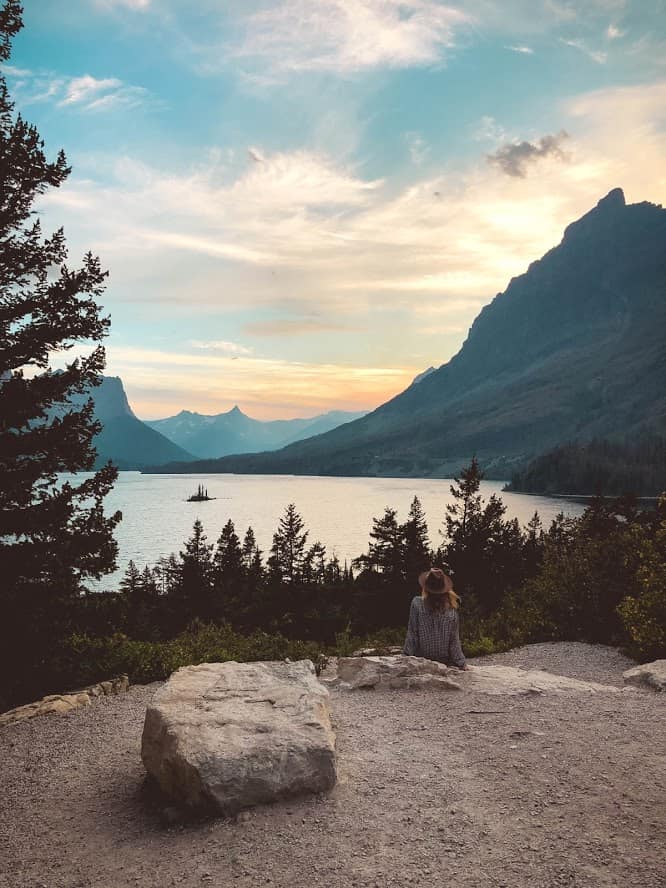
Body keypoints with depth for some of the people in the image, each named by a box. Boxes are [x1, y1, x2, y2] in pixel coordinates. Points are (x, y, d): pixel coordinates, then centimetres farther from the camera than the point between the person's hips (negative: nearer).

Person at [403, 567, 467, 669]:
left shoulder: (417, 603, -12)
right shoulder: (451, 608, -7)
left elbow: (412, 634, -8)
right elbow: (454, 641, -3)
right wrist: (462, 664, 6)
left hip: (422, 659, -1)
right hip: (446, 661, 1)